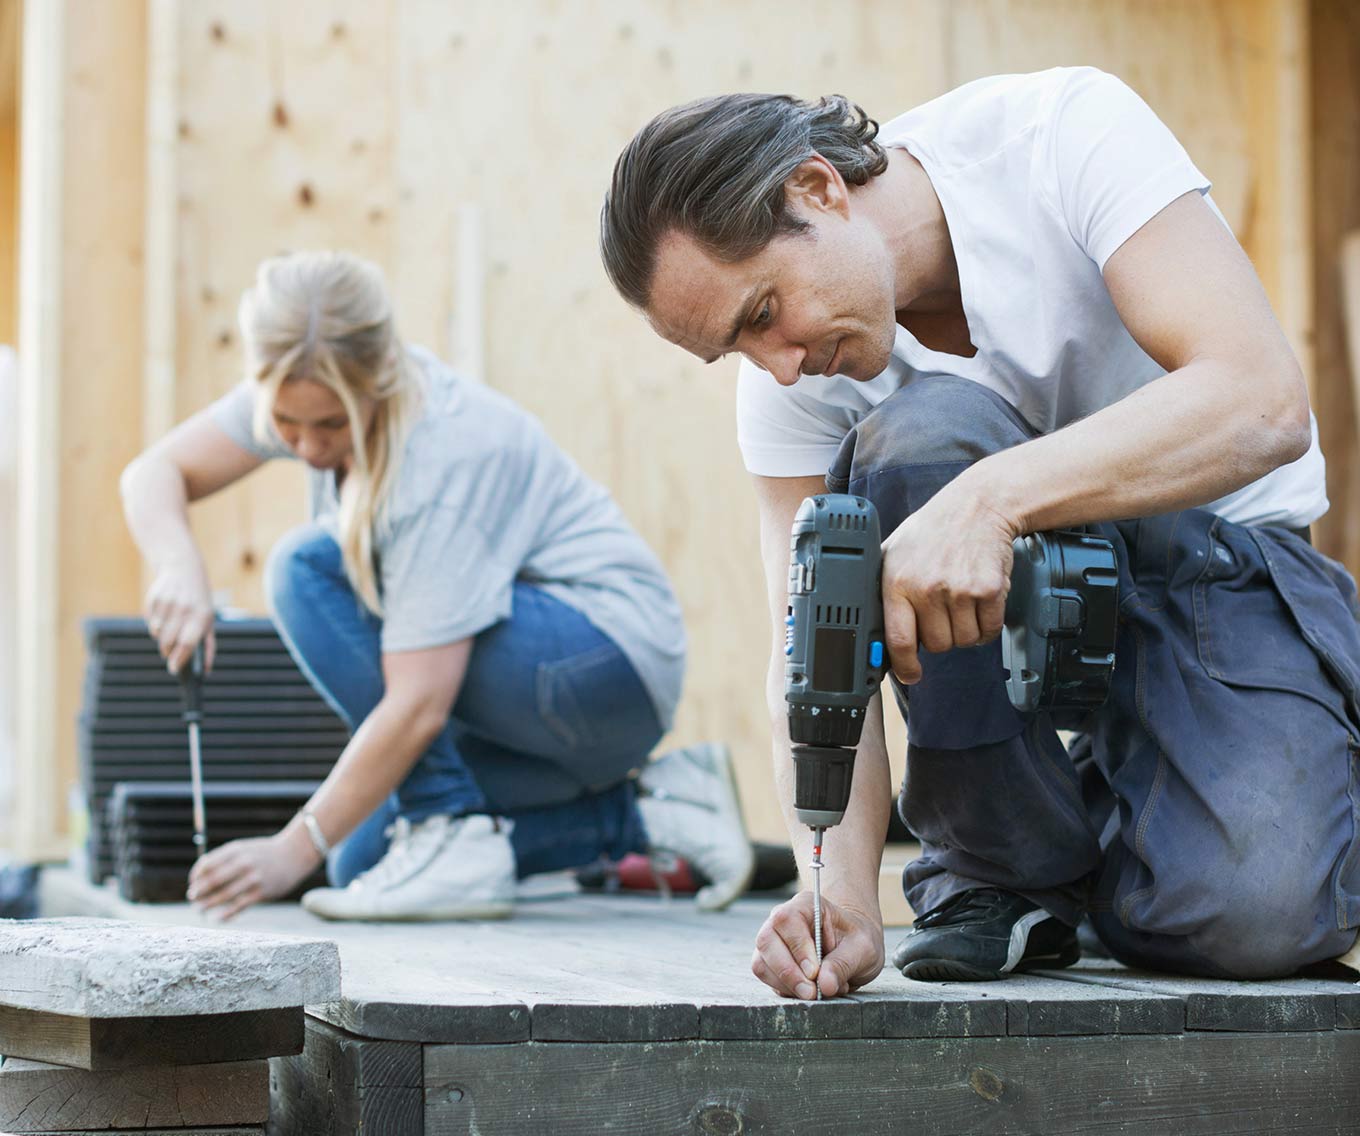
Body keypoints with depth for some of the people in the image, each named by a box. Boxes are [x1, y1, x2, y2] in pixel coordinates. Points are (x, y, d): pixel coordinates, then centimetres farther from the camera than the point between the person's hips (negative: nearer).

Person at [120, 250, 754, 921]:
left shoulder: (442, 454, -29)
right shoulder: (314, 390, -7)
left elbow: (417, 707, -31)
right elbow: (154, 474, -2)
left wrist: (294, 851, -26)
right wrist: (180, 569, -24)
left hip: (610, 665, -9)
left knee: (309, 570, -21)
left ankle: (457, 842, -18)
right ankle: (645, 812, 8)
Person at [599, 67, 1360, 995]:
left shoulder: (1068, 129, -22)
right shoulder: (790, 378, -11)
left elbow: (1264, 401, -33)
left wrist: (993, 496, -44)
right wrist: (843, 894, -30)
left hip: (1226, 561, -3)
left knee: (1251, 913, -30)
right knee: (919, 433, -32)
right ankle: (1006, 866, -12)